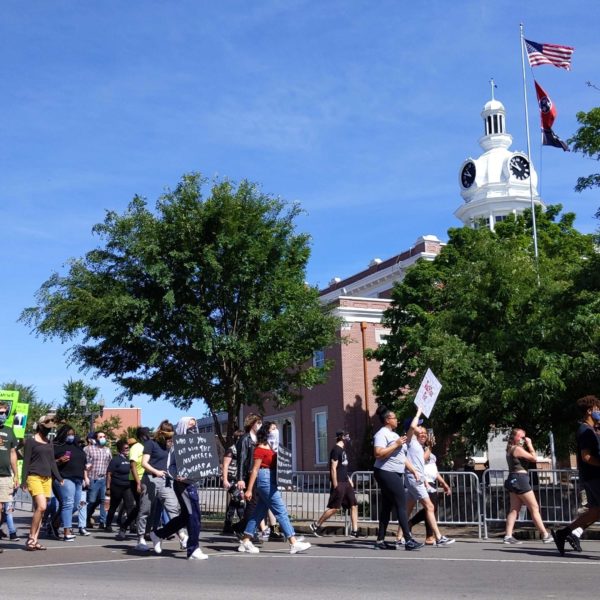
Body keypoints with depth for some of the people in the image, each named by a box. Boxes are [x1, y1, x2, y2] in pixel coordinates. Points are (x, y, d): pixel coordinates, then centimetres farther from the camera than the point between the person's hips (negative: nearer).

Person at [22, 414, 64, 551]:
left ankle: (35, 540, 7)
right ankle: (31, 538, -9)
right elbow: (26, 461, -5)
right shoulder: (30, 441, -2)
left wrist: (59, 478, 12)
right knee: (41, 507, -18)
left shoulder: (49, 442, 16)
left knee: (39, 509, 4)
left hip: (47, 478, 6)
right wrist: (24, 480, -10)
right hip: (34, 477, -6)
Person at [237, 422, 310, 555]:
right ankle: (294, 544, -9)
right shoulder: (261, 449, -10)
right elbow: (255, 469, -12)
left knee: (259, 513, 11)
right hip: (265, 480, -9)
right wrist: (249, 489, -13)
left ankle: (245, 542, 17)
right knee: (281, 512, -9)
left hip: (271, 482, 9)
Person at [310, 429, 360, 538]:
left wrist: (349, 479, 18)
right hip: (339, 483, -9)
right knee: (334, 508, -6)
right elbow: (333, 468, -16)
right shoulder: (336, 449, -12)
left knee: (354, 505, 4)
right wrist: (335, 484, -19)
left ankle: (354, 531, 5)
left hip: (346, 482, 9)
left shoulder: (342, 449, 17)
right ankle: (316, 525, 5)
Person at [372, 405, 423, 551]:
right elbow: (378, 453, -25)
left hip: (395, 474, 10)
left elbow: (401, 456, 26)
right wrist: (396, 444, -20)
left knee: (387, 507, 9)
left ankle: (380, 540, 11)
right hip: (386, 473, -10)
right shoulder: (382, 434, -11)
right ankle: (408, 540, -11)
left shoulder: (394, 434, 21)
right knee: (401, 505, -11)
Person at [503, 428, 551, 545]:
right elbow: (534, 458, -13)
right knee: (534, 508, -2)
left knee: (514, 510, 5)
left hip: (513, 480, 9)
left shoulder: (510, 449, 16)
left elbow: (527, 459, 19)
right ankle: (545, 535, 2)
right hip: (520, 479, -9)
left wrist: (527, 446, 9)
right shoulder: (518, 449, -12)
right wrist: (530, 445, -5)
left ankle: (508, 536, -1)